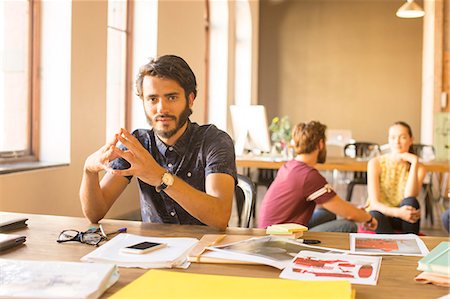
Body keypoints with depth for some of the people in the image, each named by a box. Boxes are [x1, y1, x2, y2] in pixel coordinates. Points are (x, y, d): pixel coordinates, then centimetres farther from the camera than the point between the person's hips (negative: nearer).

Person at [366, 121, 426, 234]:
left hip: (403, 220, 2)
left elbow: (409, 200, -22)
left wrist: (414, 163, -23)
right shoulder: (375, 163, -9)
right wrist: (397, 212, -38)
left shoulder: (419, 169, -4)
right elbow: (374, 203, -18)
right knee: (375, 215, -37)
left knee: (410, 202, -31)